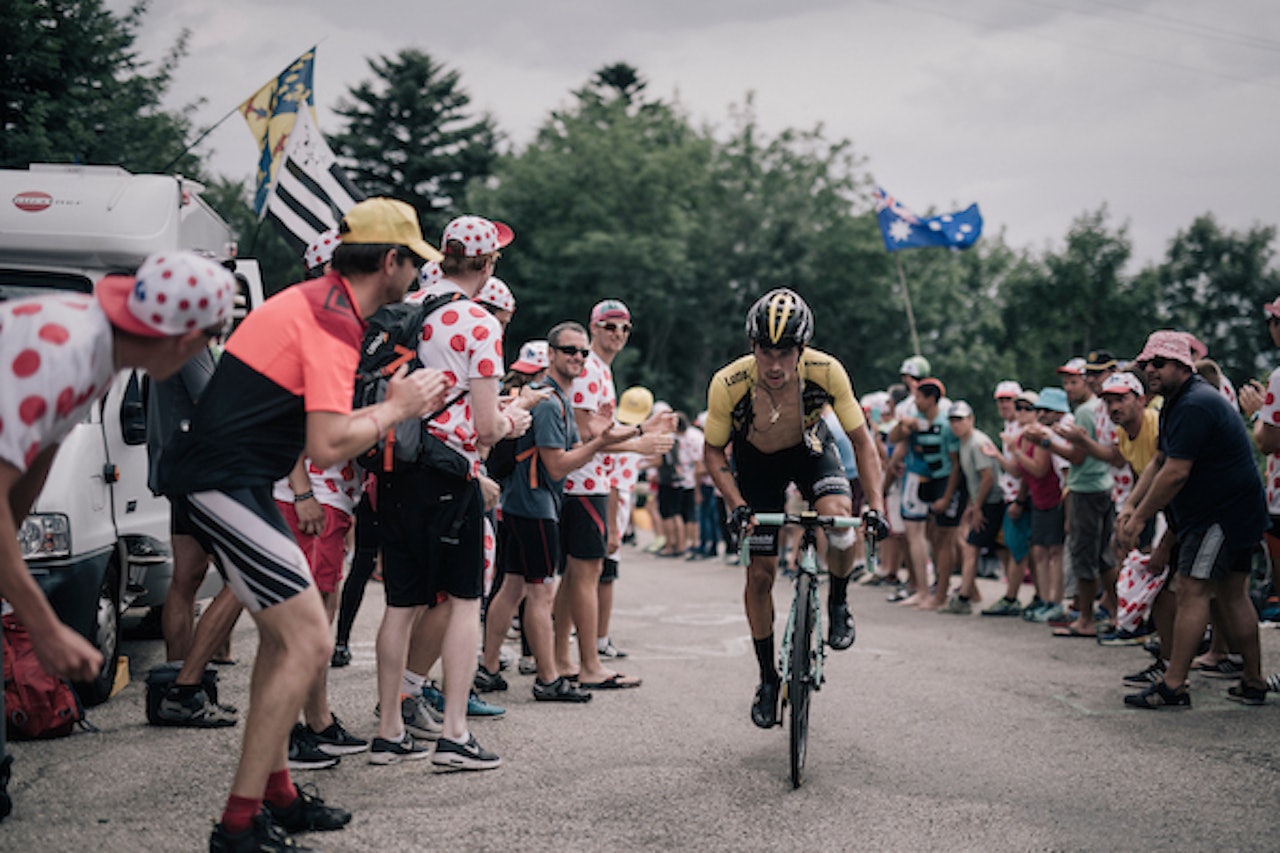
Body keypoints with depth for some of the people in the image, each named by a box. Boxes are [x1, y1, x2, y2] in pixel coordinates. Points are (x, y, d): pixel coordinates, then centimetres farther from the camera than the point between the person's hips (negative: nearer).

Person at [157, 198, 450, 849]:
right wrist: (396, 407, -8)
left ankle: (276, 793, 28)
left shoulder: (314, 299, 15)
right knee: (308, 644, -12)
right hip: (223, 484, -11)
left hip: (217, 477, 11)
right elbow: (327, 447, -23)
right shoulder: (334, 321, -16)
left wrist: (401, 404, 19)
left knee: (282, 636, 19)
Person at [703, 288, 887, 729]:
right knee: (760, 572, -1)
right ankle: (768, 678, 17)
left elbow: (861, 440, -19)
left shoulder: (826, 372, -32)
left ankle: (838, 601, -2)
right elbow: (713, 450, -15)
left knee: (837, 517, -32)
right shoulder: (728, 384, -33)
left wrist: (876, 506, -29)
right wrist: (737, 505, -28)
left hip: (809, 448, 0)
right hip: (756, 459, 0)